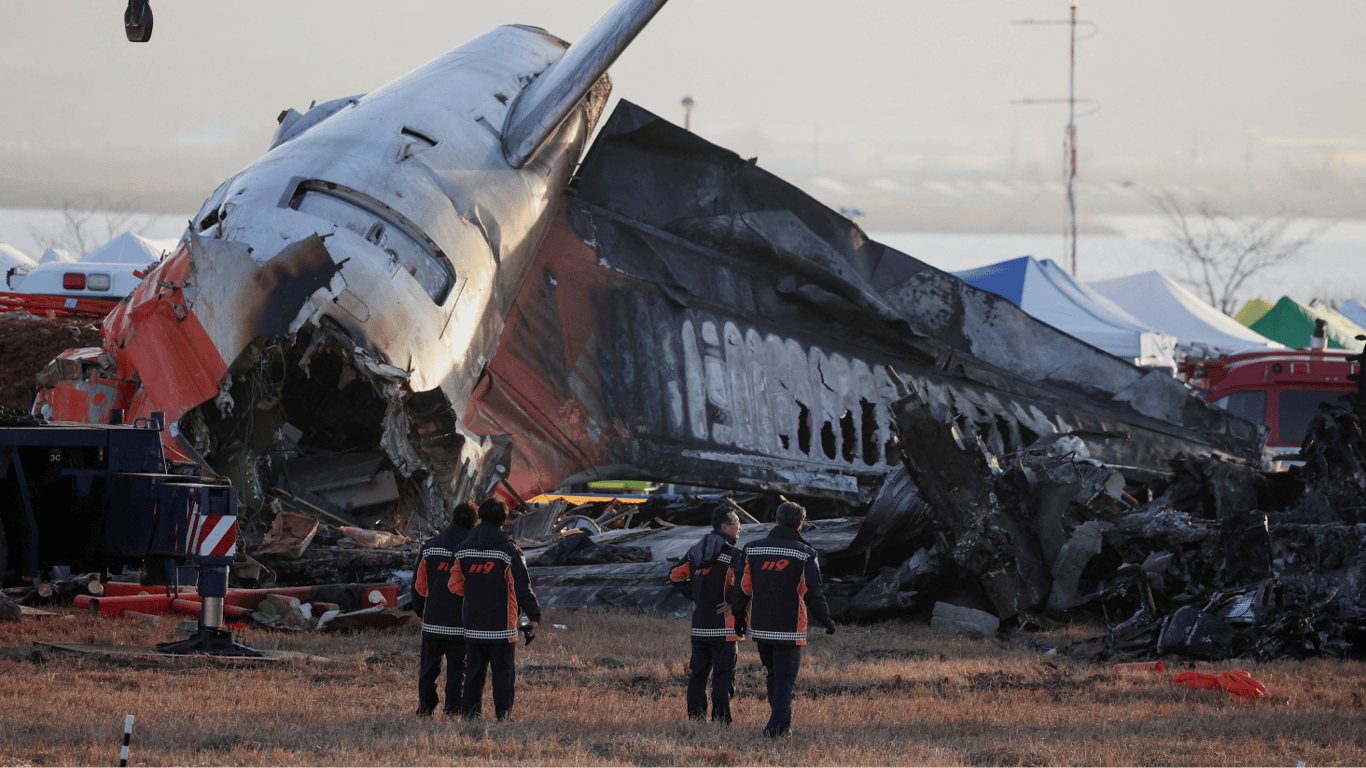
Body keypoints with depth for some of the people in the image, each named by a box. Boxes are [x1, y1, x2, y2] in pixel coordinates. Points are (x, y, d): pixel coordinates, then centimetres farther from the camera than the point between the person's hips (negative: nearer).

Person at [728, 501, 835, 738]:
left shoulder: (752, 550, 2)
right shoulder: (804, 554, -7)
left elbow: (742, 587, 4)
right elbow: (812, 592, -7)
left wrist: (737, 613, 17)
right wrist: (825, 620, 5)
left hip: (760, 627, 4)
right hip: (790, 629, -4)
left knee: (773, 676, 19)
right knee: (785, 680, 1)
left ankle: (784, 724, 25)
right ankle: (776, 727, -11)